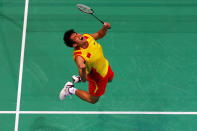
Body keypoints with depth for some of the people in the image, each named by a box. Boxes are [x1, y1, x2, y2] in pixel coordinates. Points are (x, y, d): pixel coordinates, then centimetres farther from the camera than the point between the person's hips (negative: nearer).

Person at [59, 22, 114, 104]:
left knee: (109, 79, 39)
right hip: (98, 78, -7)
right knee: (93, 100, 15)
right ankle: (71, 90, 28)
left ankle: (78, 79, 42)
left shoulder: (87, 37, -22)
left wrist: (105, 28, -20)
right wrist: (82, 70, -66)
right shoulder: (79, 56, -41)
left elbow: (99, 35, 1)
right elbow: (84, 80, -45)